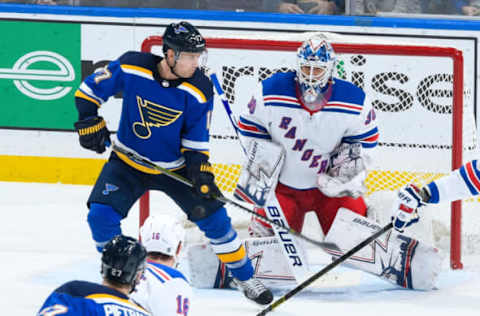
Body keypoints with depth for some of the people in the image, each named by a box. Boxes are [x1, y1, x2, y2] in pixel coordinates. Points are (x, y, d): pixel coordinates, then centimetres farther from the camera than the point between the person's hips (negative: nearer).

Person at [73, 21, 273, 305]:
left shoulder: (199, 91, -18)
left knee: (213, 215, -4)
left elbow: (196, 140, -9)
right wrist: (90, 122, -16)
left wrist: (201, 174, -21)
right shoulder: (132, 68, -21)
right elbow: (90, 89, -6)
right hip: (128, 162, 0)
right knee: (101, 215, -18)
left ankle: (246, 278, 17)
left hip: (175, 168, 1)